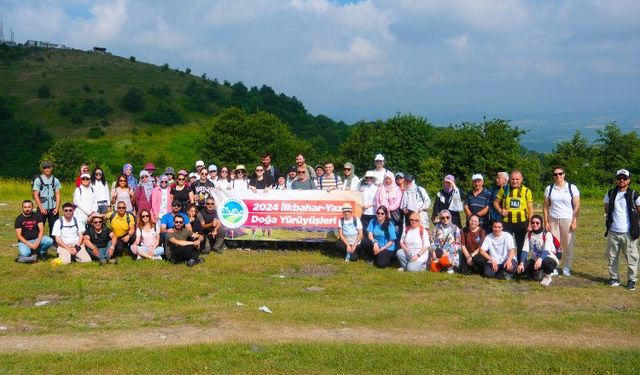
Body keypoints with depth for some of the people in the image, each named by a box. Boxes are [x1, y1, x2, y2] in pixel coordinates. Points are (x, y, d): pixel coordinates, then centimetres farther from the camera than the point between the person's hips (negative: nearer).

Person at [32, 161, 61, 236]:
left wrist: (57, 207, -5)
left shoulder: (55, 180, 7)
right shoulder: (38, 180, -2)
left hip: (53, 209, 2)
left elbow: (58, 194, 6)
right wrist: (41, 208, -13)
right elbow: (36, 195, -5)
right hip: (42, 208, -2)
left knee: (54, 227, 5)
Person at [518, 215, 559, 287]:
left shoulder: (547, 234, -14)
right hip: (535, 259, 5)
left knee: (546, 262, -40)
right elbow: (525, 250, -10)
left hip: (548, 258, -5)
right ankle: (539, 274, 10)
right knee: (523, 268, -21)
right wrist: (521, 263, -25)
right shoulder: (528, 235, 0)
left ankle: (547, 276, -6)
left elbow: (547, 250, -28)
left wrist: (540, 259, -48)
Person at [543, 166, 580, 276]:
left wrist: (575, 221, -7)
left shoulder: (572, 188, 0)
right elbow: (545, 206, 8)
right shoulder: (549, 188, 6)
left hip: (568, 219, -2)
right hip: (553, 219, 2)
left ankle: (566, 267, 9)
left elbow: (577, 207, 0)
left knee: (568, 244, 0)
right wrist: (546, 222, 2)